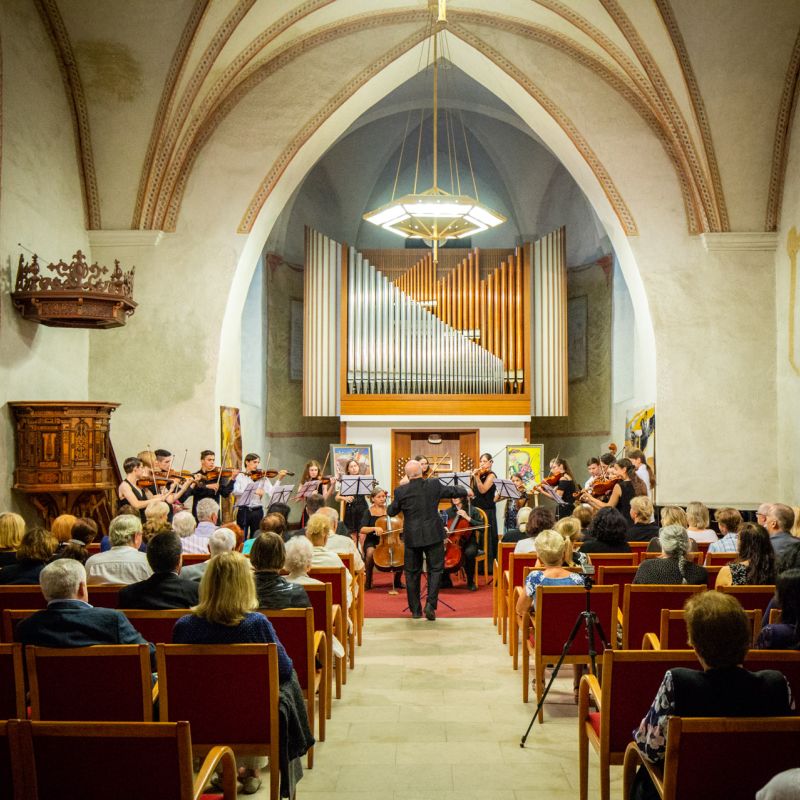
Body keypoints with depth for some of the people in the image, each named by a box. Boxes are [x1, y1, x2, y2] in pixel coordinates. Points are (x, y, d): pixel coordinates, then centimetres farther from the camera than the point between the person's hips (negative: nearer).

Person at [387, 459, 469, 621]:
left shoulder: (401, 491, -9)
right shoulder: (434, 484, -8)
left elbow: (391, 512, 4)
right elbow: (453, 491, 9)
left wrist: (396, 503, 25)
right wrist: (465, 491, 29)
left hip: (411, 538, 0)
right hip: (433, 535, 0)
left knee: (412, 573, 12)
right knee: (435, 569, 11)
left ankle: (415, 610, 16)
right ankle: (430, 604, -5)